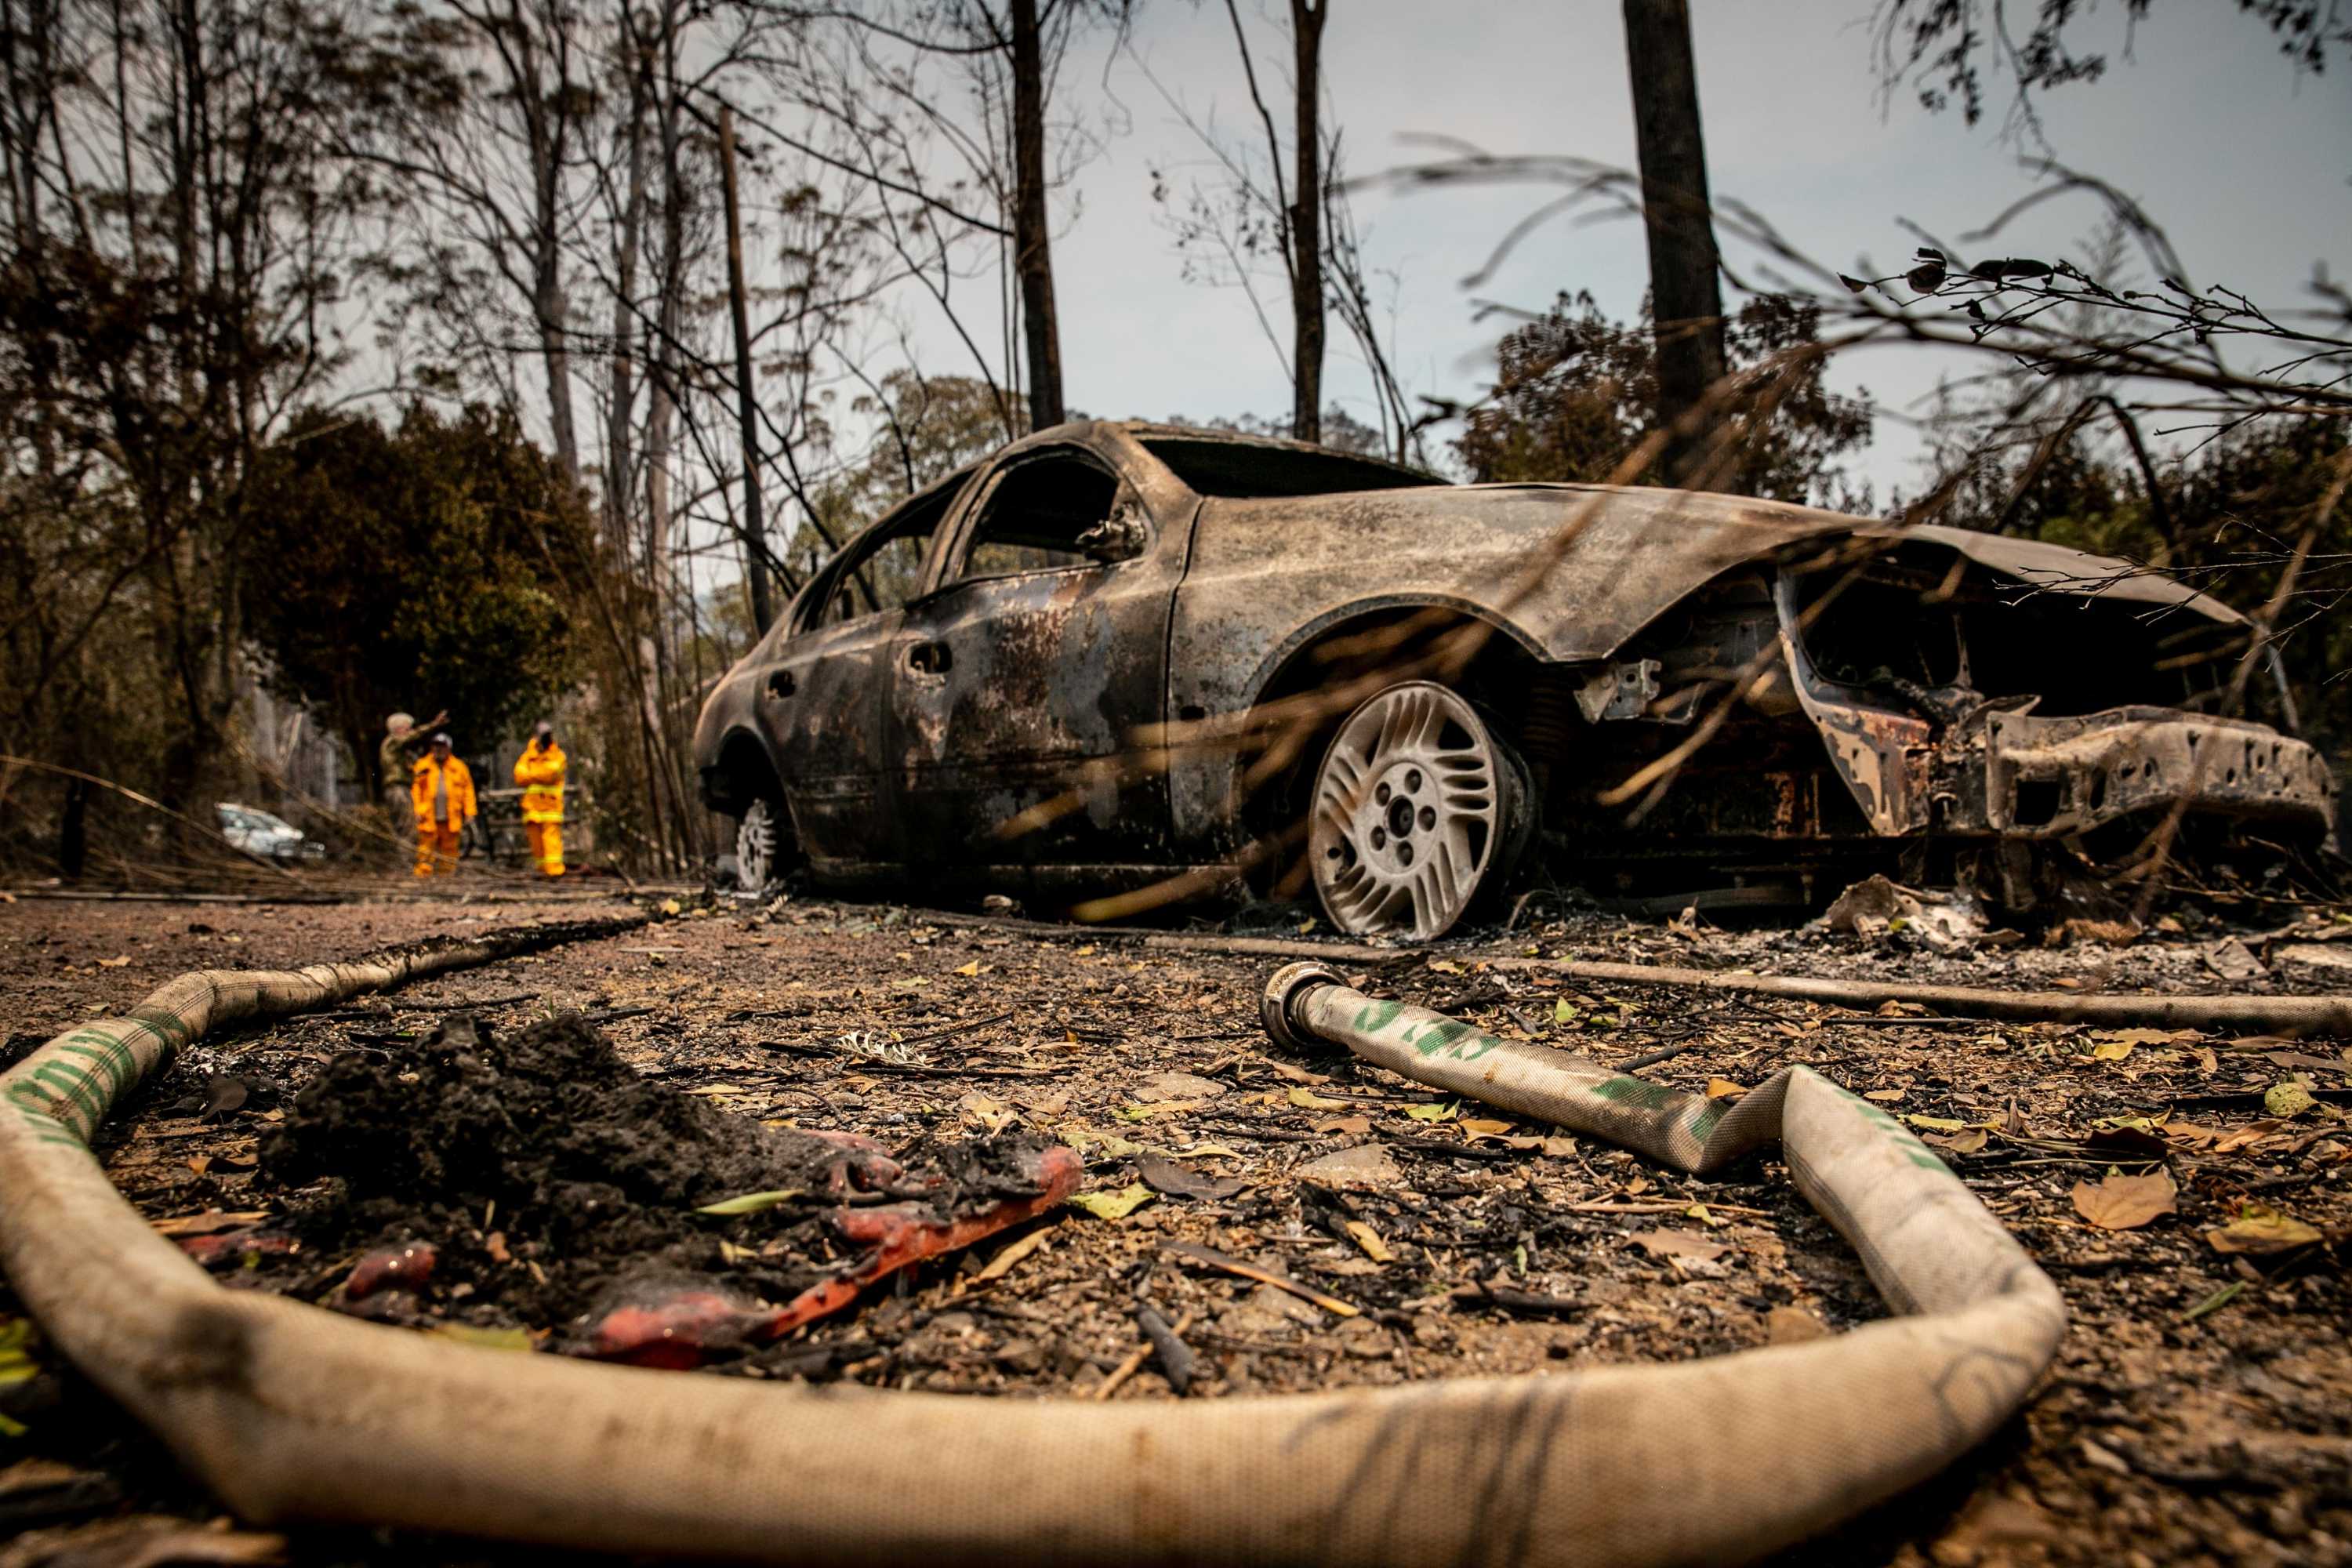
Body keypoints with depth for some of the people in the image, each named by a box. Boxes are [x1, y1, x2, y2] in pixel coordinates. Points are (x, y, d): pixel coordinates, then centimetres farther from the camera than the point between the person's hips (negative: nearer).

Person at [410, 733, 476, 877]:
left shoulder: (458, 766, 7)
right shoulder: (423, 765, 6)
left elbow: (468, 789, 5)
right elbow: (415, 789, 3)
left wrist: (469, 812, 0)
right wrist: (418, 810, -7)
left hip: (451, 819, 1)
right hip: (429, 818, -1)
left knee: (449, 849, 6)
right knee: (426, 849, -4)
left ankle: (447, 875, 13)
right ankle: (423, 874, -2)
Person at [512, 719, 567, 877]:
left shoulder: (557, 755, 6)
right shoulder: (528, 755, 16)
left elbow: (551, 772, -10)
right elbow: (519, 775, 2)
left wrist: (531, 775, 1)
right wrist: (539, 776, -8)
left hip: (551, 803, -4)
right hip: (532, 804, 4)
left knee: (551, 837, -13)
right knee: (536, 839, 3)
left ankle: (555, 869, -19)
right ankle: (542, 869, 10)